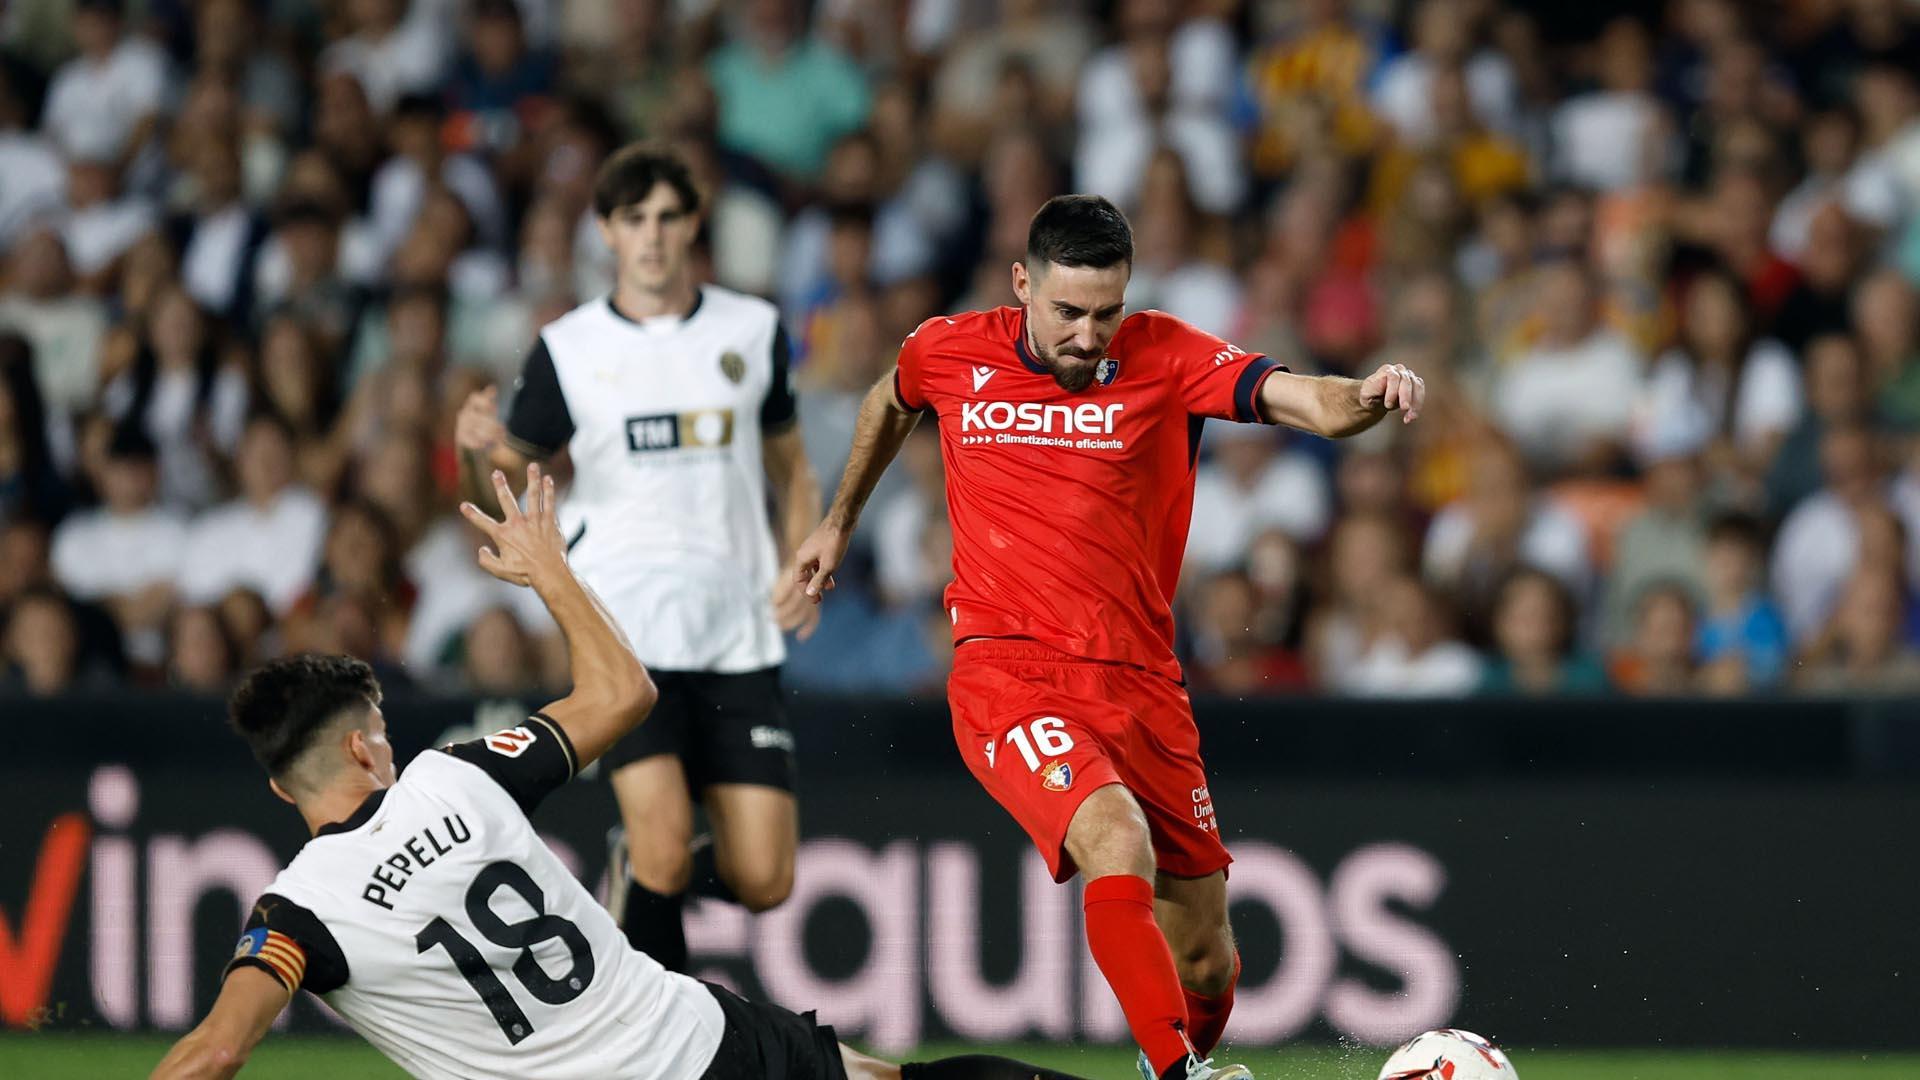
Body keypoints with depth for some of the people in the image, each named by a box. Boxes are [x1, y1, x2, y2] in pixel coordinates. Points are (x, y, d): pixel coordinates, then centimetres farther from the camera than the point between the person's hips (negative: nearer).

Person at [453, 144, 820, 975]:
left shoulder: (752, 331, 9)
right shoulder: (569, 349, 3)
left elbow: (793, 471, 20)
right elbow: (499, 495, 5)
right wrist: (476, 448, -18)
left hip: (736, 633, 3)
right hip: (624, 628, -2)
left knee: (763, 881, -4)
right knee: (665, 846, -20)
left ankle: (640, 870, 28)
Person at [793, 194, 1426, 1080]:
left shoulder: (1164, 357, -3)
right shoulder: (951, 353, 2)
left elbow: (1308, 403, -18)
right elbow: (889, 404, 27)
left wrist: (1368, 398, -39)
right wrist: (840, 522, 34)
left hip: (1139, 682, 2)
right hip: (1005, 673, -2)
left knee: (1204, 963, 5)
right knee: (1120, 849, -32)